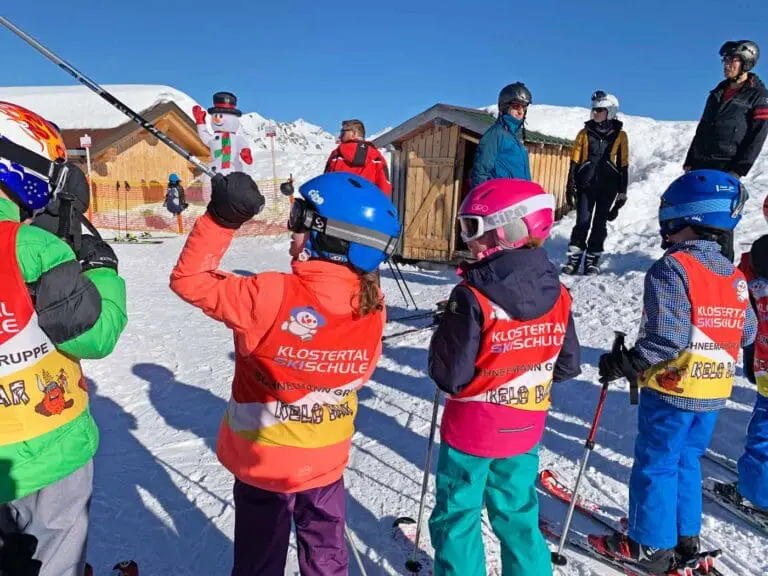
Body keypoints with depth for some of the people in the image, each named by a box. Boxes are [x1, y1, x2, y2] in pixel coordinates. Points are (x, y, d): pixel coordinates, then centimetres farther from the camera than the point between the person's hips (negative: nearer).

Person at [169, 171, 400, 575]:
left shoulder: (271, 297, -31)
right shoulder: (372, 305, -16)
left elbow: (189, 280, -19)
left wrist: (221, 219, -21)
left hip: (263, 461, -3)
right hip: (327, 462, 3)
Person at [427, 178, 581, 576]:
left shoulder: (472, 297, -25)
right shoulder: (558, 294, -7)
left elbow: (449, 375, -20)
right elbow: (568, 366, 1)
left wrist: (446, 332, -3)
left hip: (471, 429, -5)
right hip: (525, 429, 5)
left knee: (457, 517, 15)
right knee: (518, 514, 24)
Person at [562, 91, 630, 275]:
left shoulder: (619, 135, 6)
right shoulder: (585, 133, 7)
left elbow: (623, 165, 6)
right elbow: (574, 161, 6)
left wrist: (622, 191, 3)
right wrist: (571, 186, -2)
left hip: (608, 187, 0)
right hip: (586, 185, 0)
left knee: (600, 224, 4)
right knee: (583, 221, -7)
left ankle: (592, 261, 12)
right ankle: (574, 259, 2)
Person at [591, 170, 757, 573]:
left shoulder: (672, 269, -19)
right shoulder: (735, 276, 6)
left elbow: (666, 339, -26)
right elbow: (747, 334, 11)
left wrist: (622, 364, -17)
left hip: (672, 391, -7)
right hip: (714, 393, 7)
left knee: (655, 465, 7)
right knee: (687, 461, 21)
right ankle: (685, 538, 33)